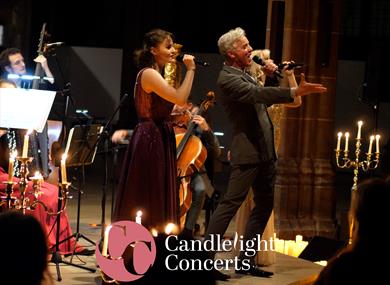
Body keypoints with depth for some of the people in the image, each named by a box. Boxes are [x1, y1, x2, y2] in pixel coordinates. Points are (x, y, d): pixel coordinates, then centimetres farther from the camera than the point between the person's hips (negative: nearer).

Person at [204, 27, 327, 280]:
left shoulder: (244, 74, 16)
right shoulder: (228, 77, -13)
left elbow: (264, 99, 21)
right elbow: (257, 94, -27)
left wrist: (269, 76, 6)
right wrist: (296, 92, -34)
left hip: (265, 152, 10)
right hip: (248, 152, -10)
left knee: (265, 205, 12)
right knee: (231, 203, -11)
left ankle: (246, 261, 17)